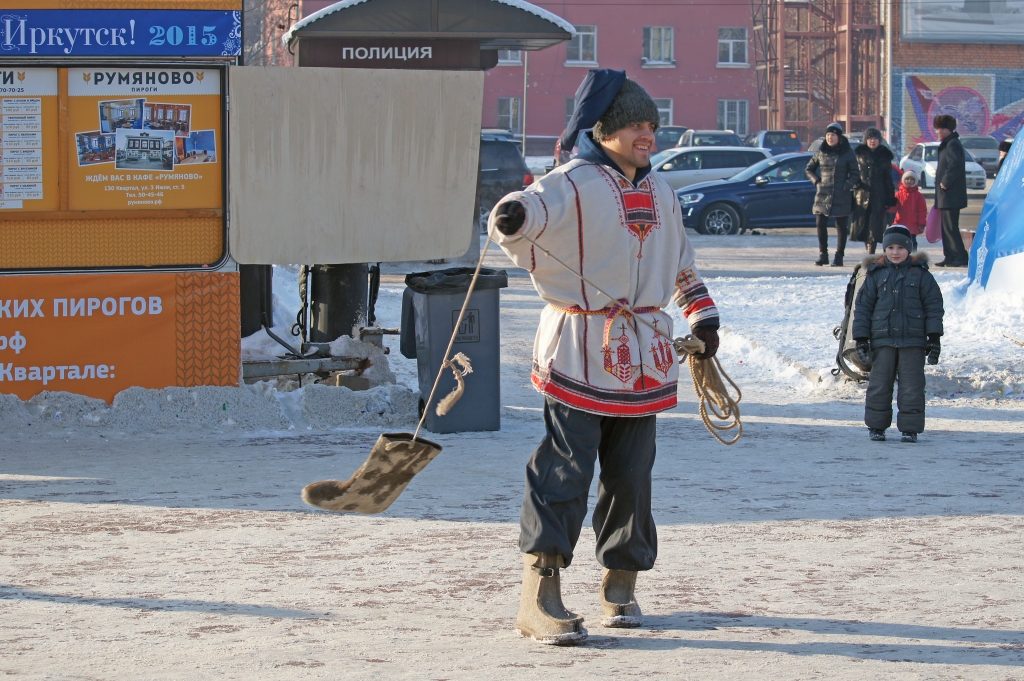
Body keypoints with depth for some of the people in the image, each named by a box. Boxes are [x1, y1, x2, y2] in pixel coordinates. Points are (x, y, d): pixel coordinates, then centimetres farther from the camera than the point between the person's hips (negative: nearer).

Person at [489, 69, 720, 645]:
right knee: (565, 469, -12)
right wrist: (515, 215, -51)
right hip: (580, 351, -6)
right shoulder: (575, 184, -7)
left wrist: (702, 314, 30)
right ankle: (541, 596, -15)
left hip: (642, 356, 6)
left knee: (632, 473, 9)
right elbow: (541, 205, -29)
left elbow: (681, 259, 31)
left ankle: (621, 585, 23)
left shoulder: (661, 193, 16)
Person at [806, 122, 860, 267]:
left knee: (841, 227, 1)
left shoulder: (848, 153, 0)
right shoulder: (821, 152, 8)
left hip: (842, 196, -2)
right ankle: (822, 254, 10)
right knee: (821, 225, -1)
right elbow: (809, 169, 19)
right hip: (823, 194, 2)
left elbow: (855, 174, 2)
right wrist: (816, 181, 3)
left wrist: (848, 185, -13)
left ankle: (839, 256, 9)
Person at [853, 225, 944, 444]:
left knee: (912, 386, -2)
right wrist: (861, 338, 2)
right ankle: (876, 426, 14)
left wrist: (934, 337, -2)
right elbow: (863, 307, 8)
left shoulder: (920, 274, 3)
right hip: (883, 340, 1)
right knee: (879, 384, 3)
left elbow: (934, 306, 4)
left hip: (913, 341, -1)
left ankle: (910, 428, 5)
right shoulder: (875, 274, 6)